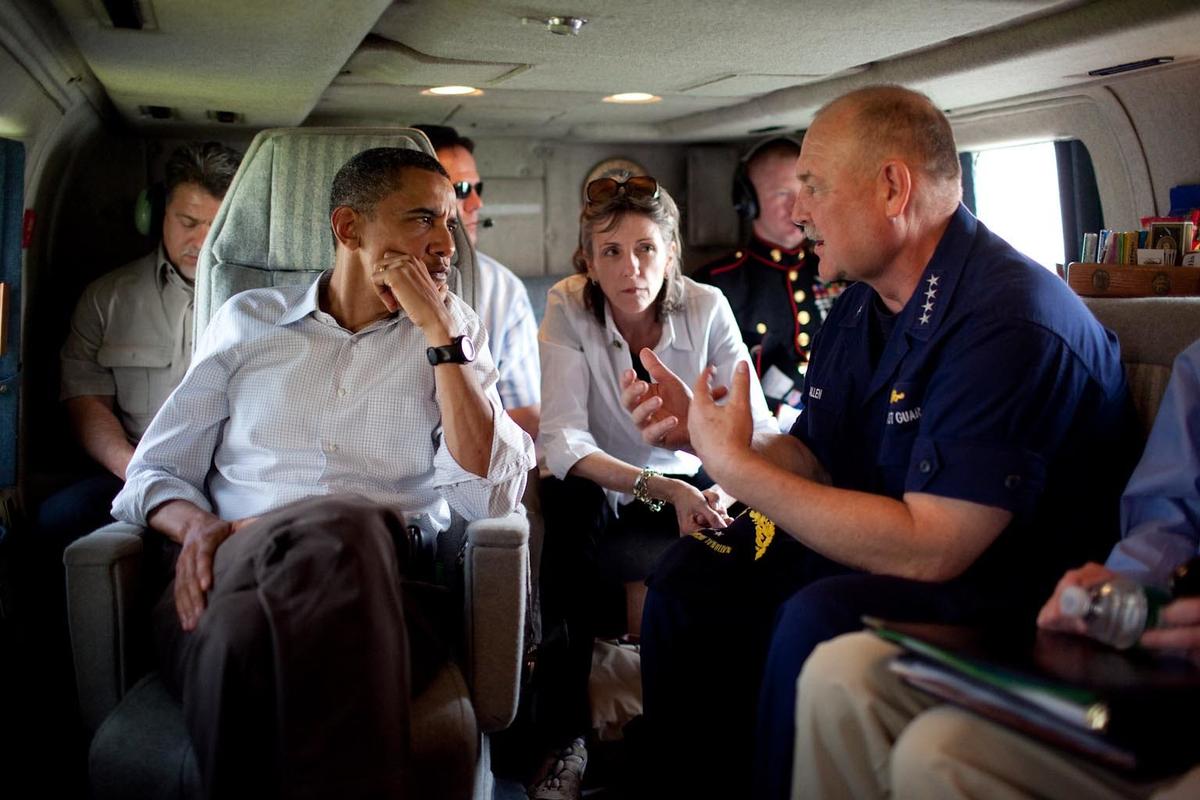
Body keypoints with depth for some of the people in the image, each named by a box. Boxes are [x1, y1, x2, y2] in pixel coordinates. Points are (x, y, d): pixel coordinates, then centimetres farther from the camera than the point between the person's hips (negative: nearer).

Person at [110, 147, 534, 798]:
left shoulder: (455, 334, 16)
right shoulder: (248, 319, 19)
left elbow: (489, 497, 0)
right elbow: (155, 471, 17)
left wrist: (439, 332, -2)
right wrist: (195, 525, -7)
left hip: (382, 582, 0)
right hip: (226, 579, 1)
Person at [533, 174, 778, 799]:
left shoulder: (706, 308, -13)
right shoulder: (568, 307, -16)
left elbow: (756, 430, -18)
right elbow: (561, 440, -26)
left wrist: (724, 490, -41)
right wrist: (659, 488, -41)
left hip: (681, 481, 2)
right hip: (595, 489, -1)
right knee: (572, 505, -34)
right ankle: (564, 733, -23)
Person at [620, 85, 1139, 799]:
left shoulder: (1010, 320, -24)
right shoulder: (857, 309, 6)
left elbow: (927, 549, -30)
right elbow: (814, 462, 12)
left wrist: (737, 467, -24)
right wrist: (697, 430, -6)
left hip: (1014, 599, -9)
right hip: (876, 555, 9)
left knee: (818, 623, -32)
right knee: (694, 573, 6)